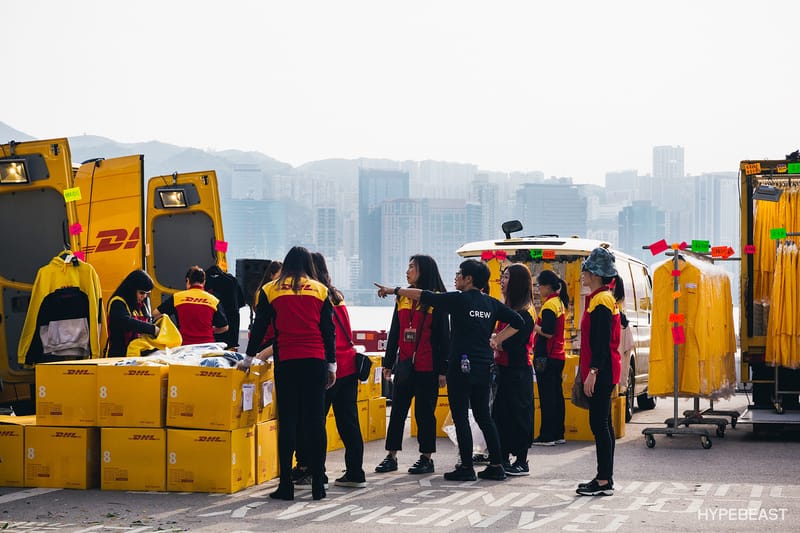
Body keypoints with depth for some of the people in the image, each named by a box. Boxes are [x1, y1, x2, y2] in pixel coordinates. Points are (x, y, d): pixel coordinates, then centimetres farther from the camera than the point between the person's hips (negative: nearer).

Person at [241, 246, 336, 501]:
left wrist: (249, 359, 20)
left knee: (287, 422, 1)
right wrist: (332, 365, 13)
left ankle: (286, 484, -1)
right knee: (315, 420, 2)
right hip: (316, 362, 1)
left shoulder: (271, 290, 7)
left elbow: (259, 327, 9)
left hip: (286, 362, -1)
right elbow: (329, 331, 8)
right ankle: (318, 484, 2)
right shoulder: (320, 290, 9)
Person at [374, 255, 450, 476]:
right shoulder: (402, 298, 12)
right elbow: (394, 333, 15)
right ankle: (391, 456, 12)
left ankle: (426, 458, 11)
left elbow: (443, 336, -6)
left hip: (427, 368, -5)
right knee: (397, 410, 6)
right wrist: (388, 363, 12)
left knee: (424, 412, 2)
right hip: (405, 365, 5)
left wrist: (442, 369, -9)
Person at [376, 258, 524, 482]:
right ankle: (496, 465, 12)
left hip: (461, 366, -6)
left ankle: (466, 467, -1)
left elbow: (424, 296, -5)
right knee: (483, 415, 13)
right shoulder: (491, 303, 8)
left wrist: (393, 290, 4)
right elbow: (517, 322, 10)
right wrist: (497, 340, 12)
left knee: (460, 416, -1)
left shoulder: (458, 299, -8)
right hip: (484, 367, 6)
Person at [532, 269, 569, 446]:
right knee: (556, 394, 12)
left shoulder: (549, 304, -14)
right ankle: (558, 434, 15)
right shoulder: (559, 303, 16)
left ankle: (547, 436, -6)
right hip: (558, 356, 10)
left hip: (547, 357, -10)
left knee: (546, 396, -7)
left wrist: (532, 326, -8)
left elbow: (548, 332, -20)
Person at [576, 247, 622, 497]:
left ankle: (604, 481, -7)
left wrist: (593, 371, -24)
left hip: (601, 373, -11)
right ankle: (605, 479, 16)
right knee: (602, 424, 12)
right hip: (603, 373, 11)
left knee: (599, 423, -9)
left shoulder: (601, 300, -13)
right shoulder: (602, 298, 17)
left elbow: (602, 341, -20)